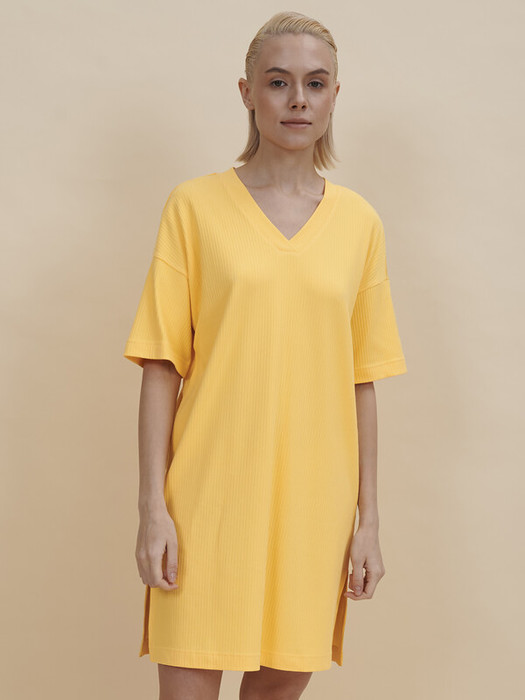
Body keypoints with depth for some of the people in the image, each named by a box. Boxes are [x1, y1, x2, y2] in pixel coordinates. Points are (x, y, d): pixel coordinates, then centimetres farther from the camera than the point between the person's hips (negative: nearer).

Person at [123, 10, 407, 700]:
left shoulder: (359, 222, 7)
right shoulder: (196, 205, 0)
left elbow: (361, 381, 8)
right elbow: (162, 368, -2)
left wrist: (368, 519, 6)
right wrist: (153, 507, -8)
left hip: (313, 500, 3)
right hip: (211, 491, -2)